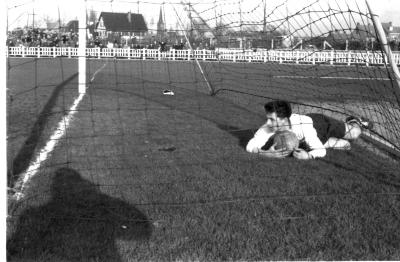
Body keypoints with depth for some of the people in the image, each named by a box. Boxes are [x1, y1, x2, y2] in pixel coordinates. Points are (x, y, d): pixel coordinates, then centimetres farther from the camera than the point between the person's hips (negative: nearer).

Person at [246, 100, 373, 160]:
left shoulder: (304, 127, -48)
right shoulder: (271, 125, -38)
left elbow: (321, 151, -40)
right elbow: (250, 146, -38)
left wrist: (308, 155, -61)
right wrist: (267, 153, -56)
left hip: (322, 123, -4)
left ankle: (356, 122, 51)